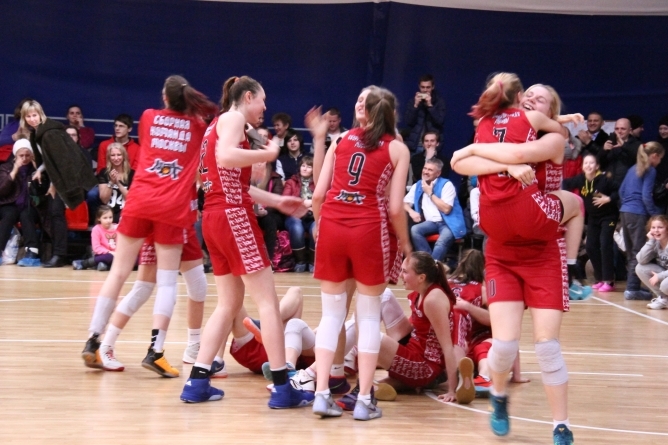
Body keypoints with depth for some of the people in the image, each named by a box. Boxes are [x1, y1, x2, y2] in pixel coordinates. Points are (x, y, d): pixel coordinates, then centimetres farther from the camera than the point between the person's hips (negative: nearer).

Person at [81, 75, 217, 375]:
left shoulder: (148, 118, 11)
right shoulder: (198, 127, 7)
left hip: (139, 202, 2)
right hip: (173, 208, -1)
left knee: (118, 272, 5)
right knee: (167, 281, 0)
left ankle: (93, 341, 2)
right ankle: (155, 350, -11)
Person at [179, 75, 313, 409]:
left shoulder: (218, 123, 23)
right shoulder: (233, 118, -5)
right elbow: (226, 157, -26)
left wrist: (277, 201, 24)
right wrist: (267, 154, -14)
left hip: (214, 218, 10)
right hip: (234, 217, -10)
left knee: (229, 303, 13)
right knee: (267, 301, -7)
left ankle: (197, 382, 8)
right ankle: (282, 388, -8)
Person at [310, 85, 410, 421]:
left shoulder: (341, 140, 11)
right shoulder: (397, 149, 4)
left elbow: (318, 194, 6)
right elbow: (394, 207, -2)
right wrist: (404, 241, 13)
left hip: (331, 227, 2)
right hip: (369, 230, -2)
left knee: (331, 313, 9)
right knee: (369, 316, 5)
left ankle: (322, 394, 3)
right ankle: (364, 400, 2)